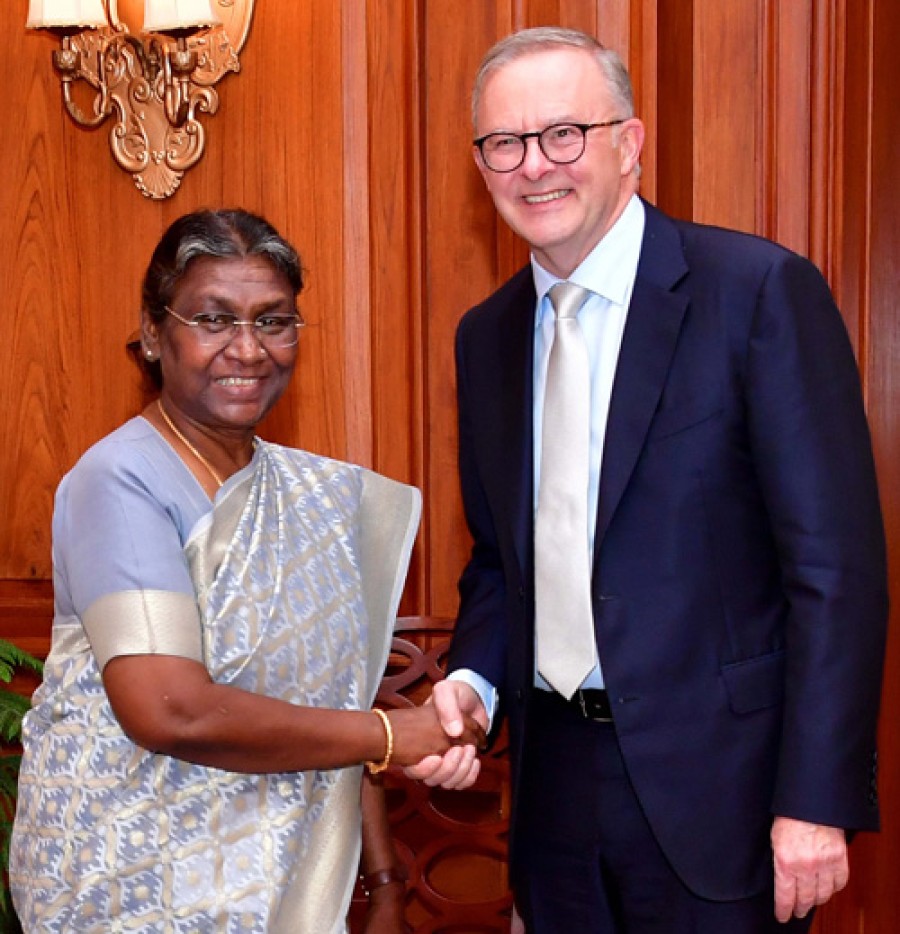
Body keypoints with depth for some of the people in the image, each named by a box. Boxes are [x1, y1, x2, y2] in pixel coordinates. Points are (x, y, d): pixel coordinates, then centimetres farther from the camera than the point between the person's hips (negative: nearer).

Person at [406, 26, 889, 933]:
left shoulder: (761, 290, -12)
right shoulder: (485, 335, 7)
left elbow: (836, 563, -14)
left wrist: (816, 802, -16)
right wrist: (472, 681, -4)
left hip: (714, 784, -5)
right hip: (554, 785, 5)